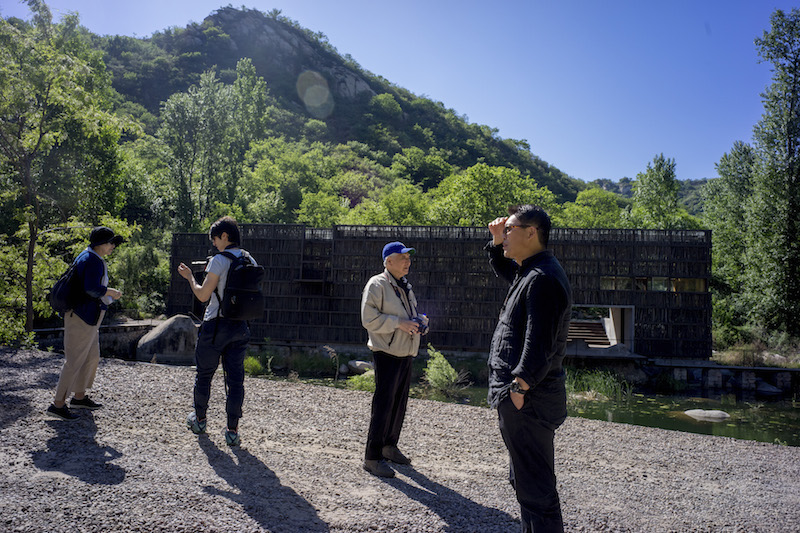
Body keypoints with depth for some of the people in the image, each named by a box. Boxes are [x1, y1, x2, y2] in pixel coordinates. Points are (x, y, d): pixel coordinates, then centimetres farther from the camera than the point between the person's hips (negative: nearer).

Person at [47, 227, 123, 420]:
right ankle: (58, 404, 3)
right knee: (74, 360, -5)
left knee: (92, 357, 18)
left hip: (88, 317, 11)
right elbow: (92, 288, -27)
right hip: (83, 317, -11)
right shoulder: (93, 261, -18)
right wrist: (111, 292, -13)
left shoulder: (87, 257, 15)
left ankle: (79, 397, 30)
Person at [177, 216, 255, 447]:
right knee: (235, 377, 6)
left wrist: (189, 276, 6)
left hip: (216, 325, -5)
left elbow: (203, 295, -11)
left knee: (204, 374, 15)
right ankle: (233, 431, 6)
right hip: (241, 326, 5)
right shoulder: (250, 262, 6)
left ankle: (199, 420, 31)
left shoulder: (219, 261, -13)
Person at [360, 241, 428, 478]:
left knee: (400, 403, 15)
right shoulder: (377, 284, -10)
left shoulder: (406, 287, 17)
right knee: (383, 405, -8)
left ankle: (389, 445, 30)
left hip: (406, 353, 9)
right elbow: (369, 319, -17)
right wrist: (399, 323, -23)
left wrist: (419, 321, 7)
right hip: (387, 353, -8)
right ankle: (372, 457, 0)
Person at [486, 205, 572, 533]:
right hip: (523, 399, 11)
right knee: (525, 481, 23)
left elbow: (539, 343, -26)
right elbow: (503, 269, 35)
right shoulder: (529, 271, 13)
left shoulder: (543, 278, -19)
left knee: (535, 488, -2)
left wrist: (518, 389, -24)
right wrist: (497, 241, 18)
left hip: (526, 401, -11)